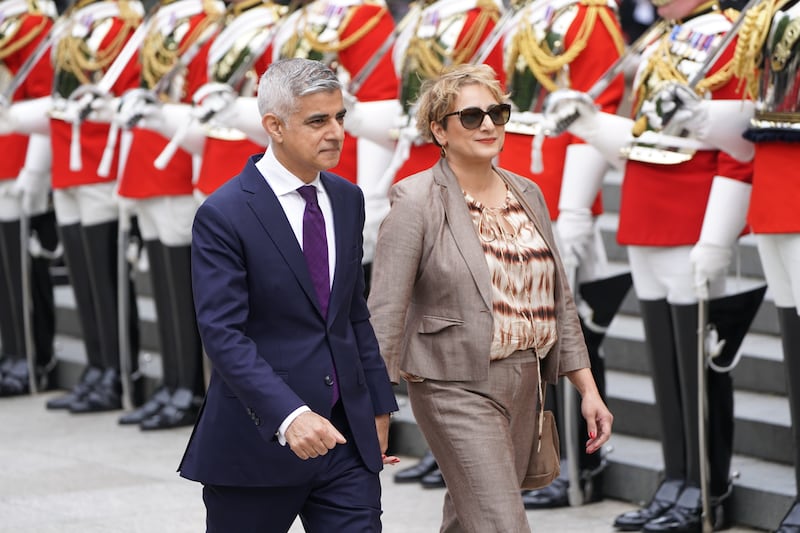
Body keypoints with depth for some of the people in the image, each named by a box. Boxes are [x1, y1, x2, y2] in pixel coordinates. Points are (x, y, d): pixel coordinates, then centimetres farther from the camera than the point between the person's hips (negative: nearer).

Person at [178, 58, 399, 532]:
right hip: (259, 441, -5)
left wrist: (378, 404, 16)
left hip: (347, 438, 5)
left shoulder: (347, 200, 10)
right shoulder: (224, 215, -13)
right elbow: (223, 334, -20)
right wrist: (289, 415, -30)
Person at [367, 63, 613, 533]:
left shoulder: (527, 195, 10)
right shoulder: (417, 203, -9)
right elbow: (386, 311, -11)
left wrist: (589, 389, 11)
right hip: (458, 388, -7)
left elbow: (559, 301, 14)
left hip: (525, 384, 7)